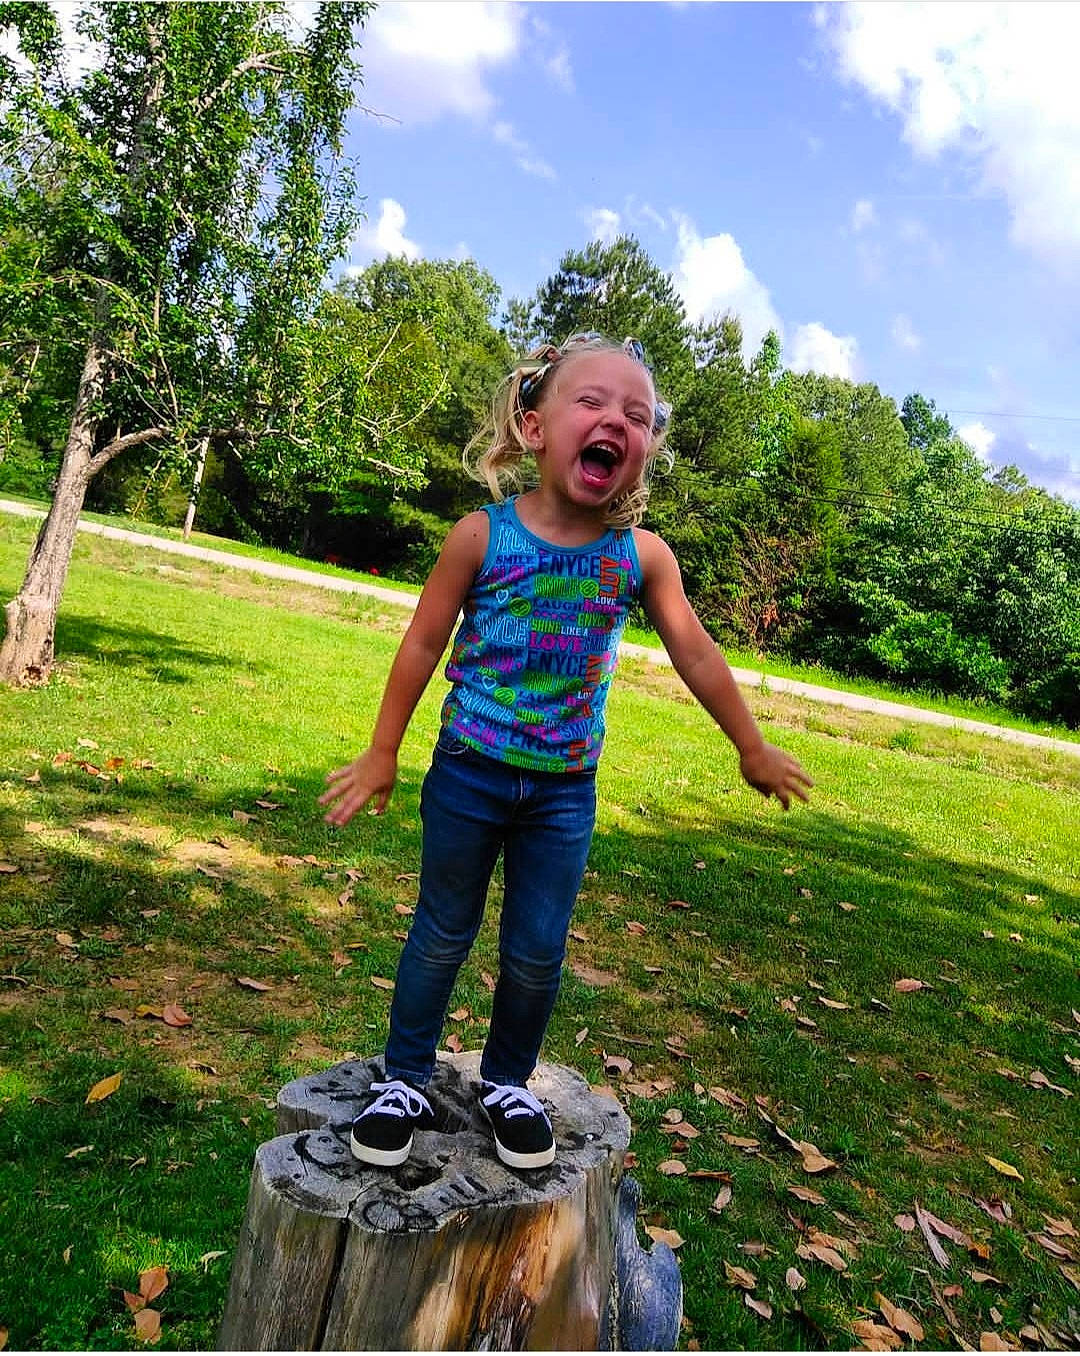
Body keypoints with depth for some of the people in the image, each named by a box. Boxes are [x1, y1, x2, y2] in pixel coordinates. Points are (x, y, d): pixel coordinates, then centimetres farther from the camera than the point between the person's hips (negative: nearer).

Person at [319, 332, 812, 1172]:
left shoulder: (644, 556, -7)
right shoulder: (483, 536, -13)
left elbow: (697, 655, 3)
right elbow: (424, 645, -5)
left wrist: (753, 749, 11)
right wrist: (382, 755, -1)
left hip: (565, 790, 2)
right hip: (469, 774, -1)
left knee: (539, 953, 11)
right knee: (443, 933, 13)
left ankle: (508, 1082, 36)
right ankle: (404, 1078, 34)